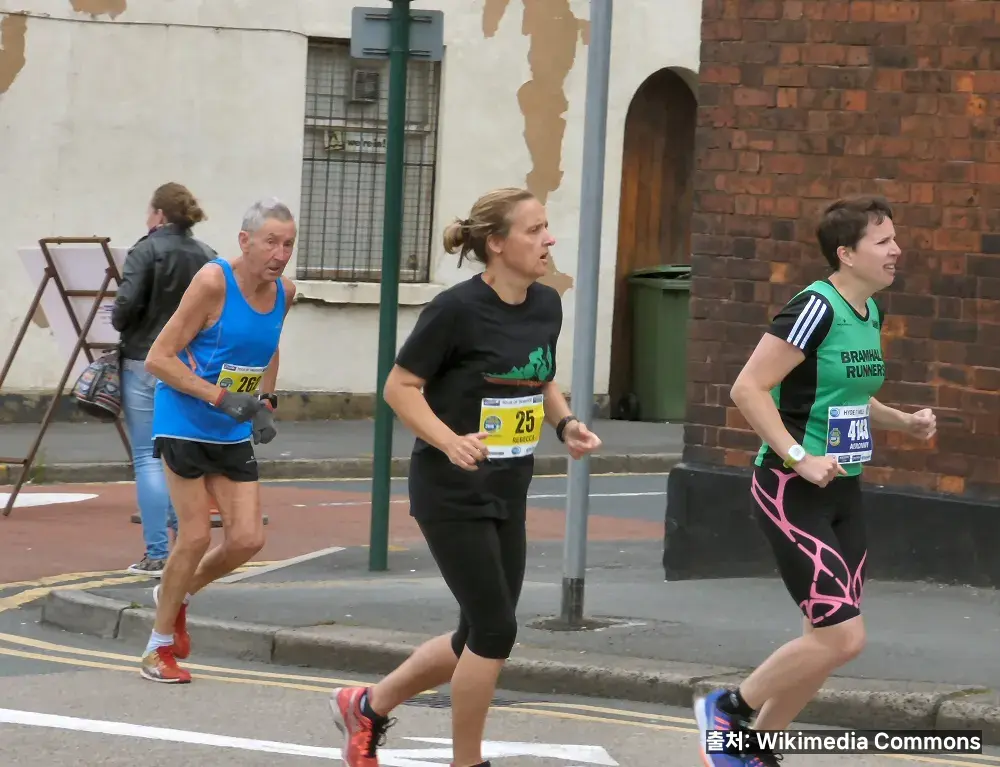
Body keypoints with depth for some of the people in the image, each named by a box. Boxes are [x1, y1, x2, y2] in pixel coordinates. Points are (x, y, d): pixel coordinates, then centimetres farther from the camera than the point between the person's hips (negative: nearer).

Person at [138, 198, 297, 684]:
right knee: (196, 536, -6)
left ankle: (178, 594, 28)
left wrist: (264, 403, 8)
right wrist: (221, 398, -25)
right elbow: (159, 358, -18)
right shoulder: (214, 282, -19)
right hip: (186, 424, -6)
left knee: (248, 539, -2)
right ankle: (159, 648, 11)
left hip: (233, 434, 6)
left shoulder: (283, 292, 1)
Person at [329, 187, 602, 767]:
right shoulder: (458, 309, -18)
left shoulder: (546, 305, 4)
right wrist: (450, 441, -26)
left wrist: (566, 424, 0)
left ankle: (368, 706, 32)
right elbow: (400, 386, -13)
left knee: (480, 639, 12)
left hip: (509, 493, 8)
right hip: (453, 493, -8)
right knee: (495, 631, -8)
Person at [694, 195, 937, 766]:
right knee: (843, 638, -14)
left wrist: (903, 421, 10)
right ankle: (730, 709, 7)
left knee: (832, 640, 10)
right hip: (792, 491, -9)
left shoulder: (871, 313, 10)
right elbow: (748, 389, -20)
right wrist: (800, 457, -24)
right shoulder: (817, 309, -17)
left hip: (843, 491, 9)